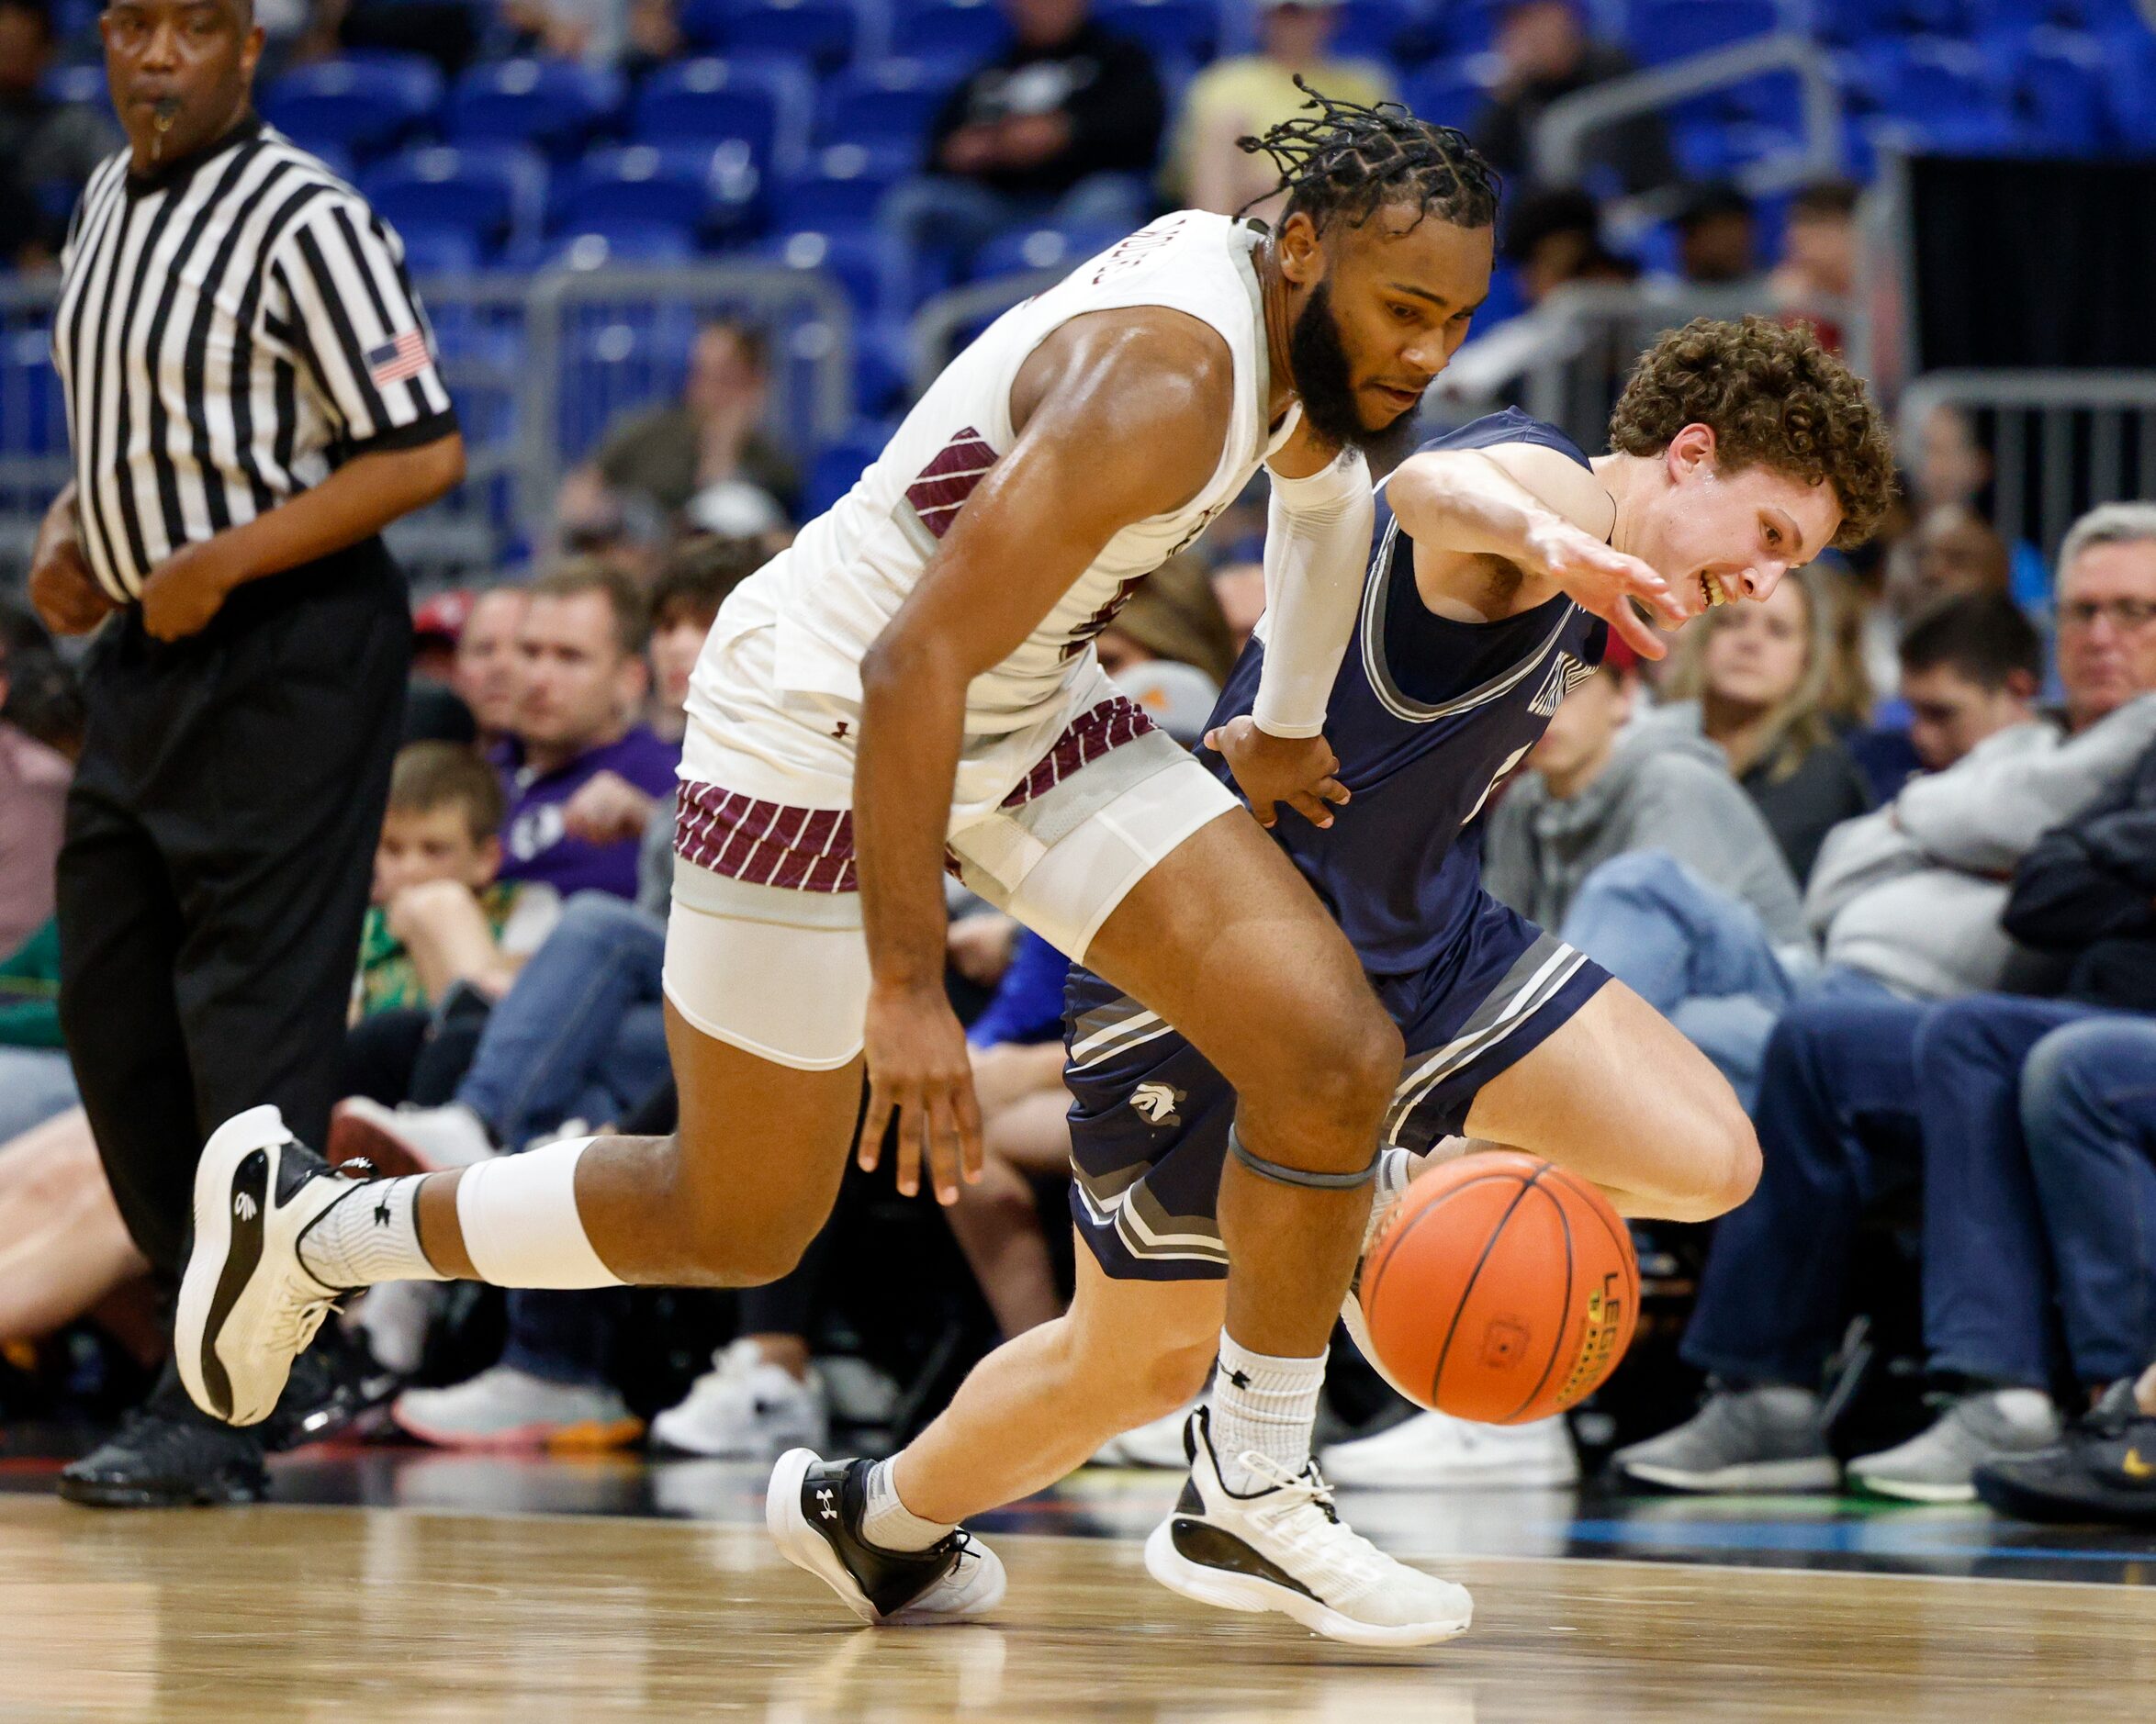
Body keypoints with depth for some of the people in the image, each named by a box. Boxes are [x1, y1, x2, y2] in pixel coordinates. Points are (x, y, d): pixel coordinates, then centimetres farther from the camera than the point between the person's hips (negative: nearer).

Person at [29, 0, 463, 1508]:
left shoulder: (308, 223, -15)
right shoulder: (109, 202, 12)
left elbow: (424, 454, -18)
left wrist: (222, 562, -20)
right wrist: (71, 537, 7)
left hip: (286, 659, -9)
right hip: (143, 651, 9)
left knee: (251, 1028, -8)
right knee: (111, 1013, 11)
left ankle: (222, 1417, -5)